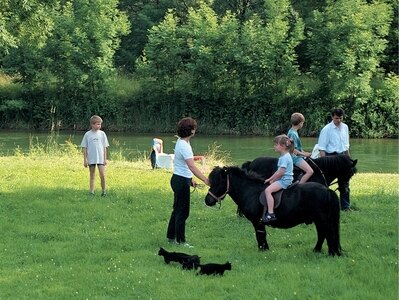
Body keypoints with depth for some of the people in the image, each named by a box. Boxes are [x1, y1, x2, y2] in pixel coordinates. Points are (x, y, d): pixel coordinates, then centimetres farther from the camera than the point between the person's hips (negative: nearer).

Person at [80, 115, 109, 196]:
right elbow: (84, 148, 3)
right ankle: (91, 192, 12)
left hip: (100, 159, 0)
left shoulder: (102, 134, 4)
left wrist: (105, 159, 3)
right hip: (91, 159, 0)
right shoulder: (87, 134, 0)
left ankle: (104, 191, 8)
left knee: (102, 175, -7)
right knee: (92, 176, 7)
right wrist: (85, 160, 0)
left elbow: (104, 147, 7)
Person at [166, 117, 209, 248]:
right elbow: (192, 166, -33)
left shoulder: (181, 142, 7)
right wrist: (205, 180, -38)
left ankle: (171, 236, 28)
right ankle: (180, 241, 6)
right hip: (181, 181, -10)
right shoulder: (184, 146, -23)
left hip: (179, 179, 10)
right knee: (182, 211, -1)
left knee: (178, 210, 19)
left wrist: (190, 179, 18)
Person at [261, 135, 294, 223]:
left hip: (285, 180, -11)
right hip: (283, 179, 11)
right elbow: (278, 171, 21)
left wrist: (272, 180, -8)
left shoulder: (285, 157, -16)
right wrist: (270, 179, 13)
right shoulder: (283, 156, 17)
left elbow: (281, 172, -20)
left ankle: (271, 214, -29)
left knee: (268, 190, -25)